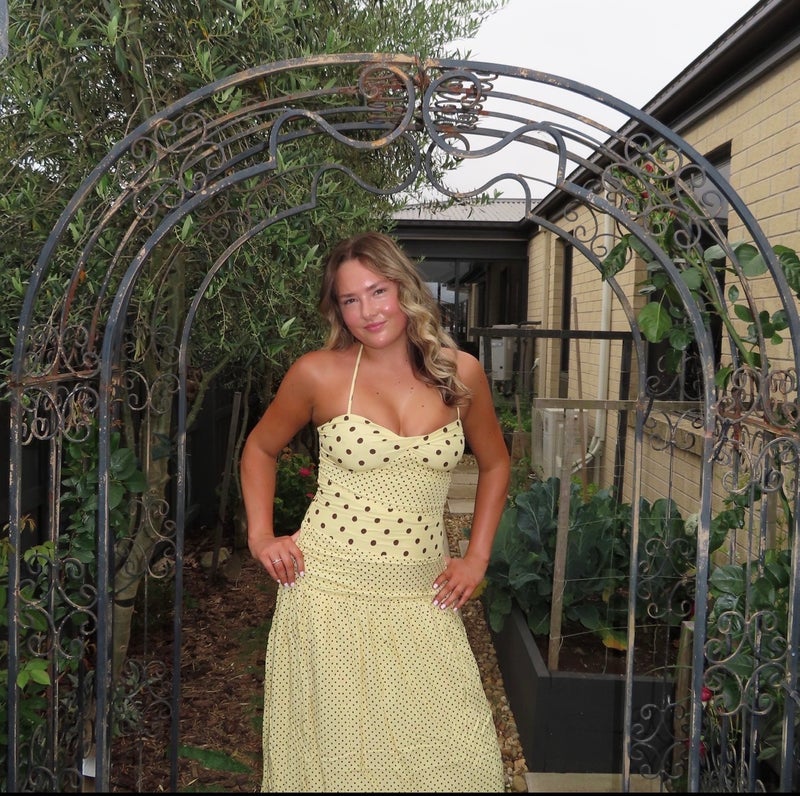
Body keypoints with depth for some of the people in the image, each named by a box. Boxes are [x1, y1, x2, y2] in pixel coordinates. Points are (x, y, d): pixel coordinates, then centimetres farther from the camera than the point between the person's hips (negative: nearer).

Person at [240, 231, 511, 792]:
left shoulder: (461, 373, 3)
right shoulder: (319, 373, -2)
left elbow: (495, 465, 18)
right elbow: (260, 449, 14)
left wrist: (477, 558, 10)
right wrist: (261, 535, 3)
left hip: (421, 595, 2)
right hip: (331, 589, -2)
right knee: (341, 751, 5)